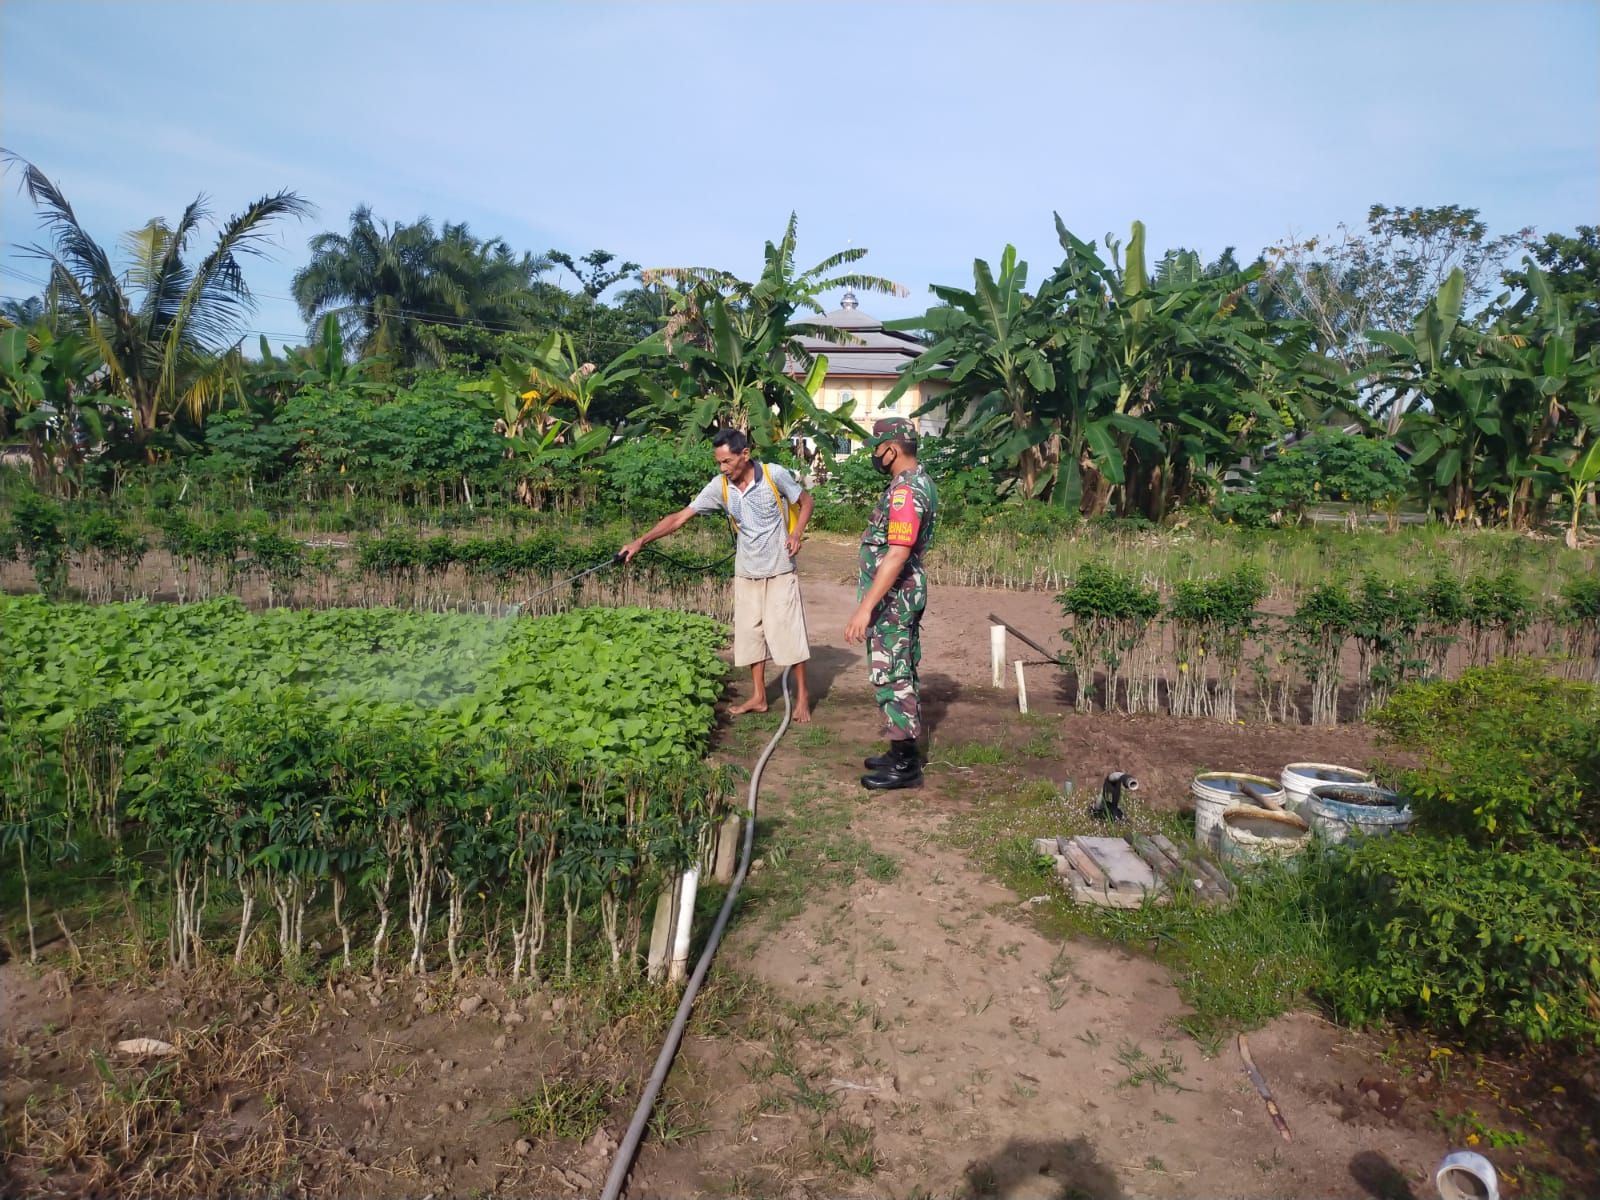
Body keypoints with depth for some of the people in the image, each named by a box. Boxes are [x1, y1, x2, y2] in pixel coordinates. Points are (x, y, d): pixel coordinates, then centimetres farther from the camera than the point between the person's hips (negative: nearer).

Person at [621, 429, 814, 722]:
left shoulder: (775, 475, -15)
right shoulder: (719, 487, -7)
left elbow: (806, 501, 0)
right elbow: (680, 517, -7)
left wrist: (796, 533, -16)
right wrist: (641, 541, -13)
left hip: (779, 571, -4)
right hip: (746, 574, 4)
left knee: (789, 631, 0)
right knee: (750, 634, 8)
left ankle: (802, 694, 14)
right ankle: (759, 697, 19)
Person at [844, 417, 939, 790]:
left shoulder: (905, 490, -21)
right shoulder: (921, 481, 12)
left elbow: (897, 554, -29)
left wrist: (866, 606, -31)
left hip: (892, 598, -11)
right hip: (907, 593, 11)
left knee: (892, 678, -4)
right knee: (903, 674, 16)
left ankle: (904, 765, 4)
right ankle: (904, 753, 26)